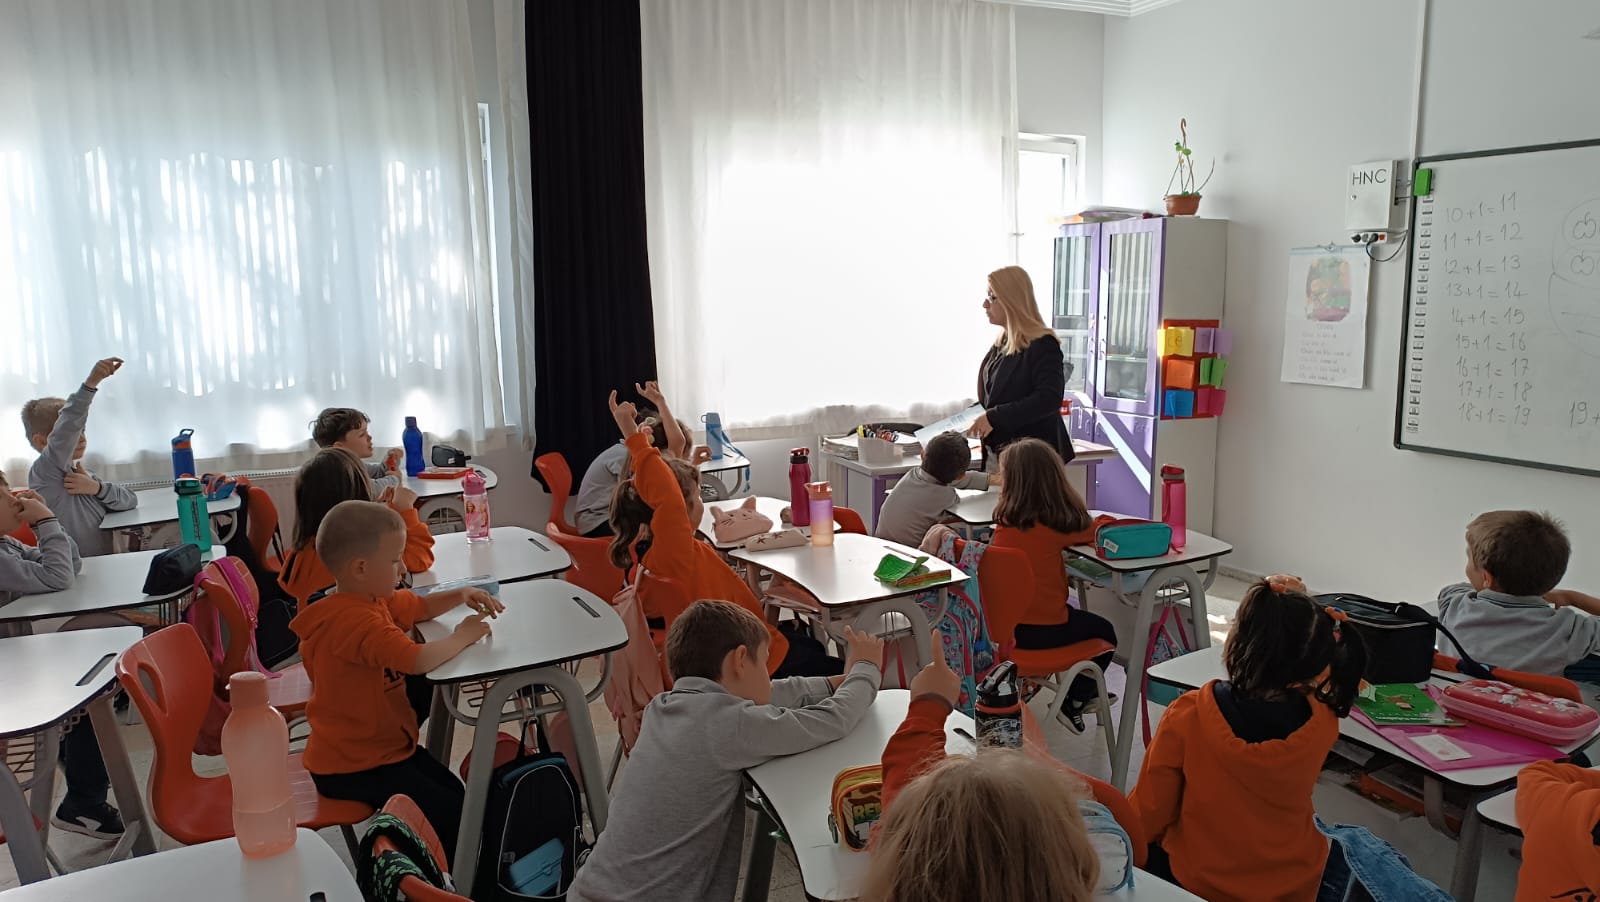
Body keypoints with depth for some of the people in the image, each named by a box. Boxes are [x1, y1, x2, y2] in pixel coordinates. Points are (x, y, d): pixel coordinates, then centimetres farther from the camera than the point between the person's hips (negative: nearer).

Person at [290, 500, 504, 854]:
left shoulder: (373, 599, 3)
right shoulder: (355, 620, -30)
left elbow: (420, 607, 20)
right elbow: (418, 659, -41)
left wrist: (460, 596, 0)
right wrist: (462, 637, -22)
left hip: (385, 743, 10)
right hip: (352, 767, -10)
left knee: (457, 794, 11)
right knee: (452, 815, -13)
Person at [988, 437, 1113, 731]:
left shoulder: (1004, 518, -6)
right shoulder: (1059, 522, -14)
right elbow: (1094, 531, 5)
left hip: (1005, 624, 4)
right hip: (1045, 630, -4)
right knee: (1105, 632, 26)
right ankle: (1074, 703, 30)